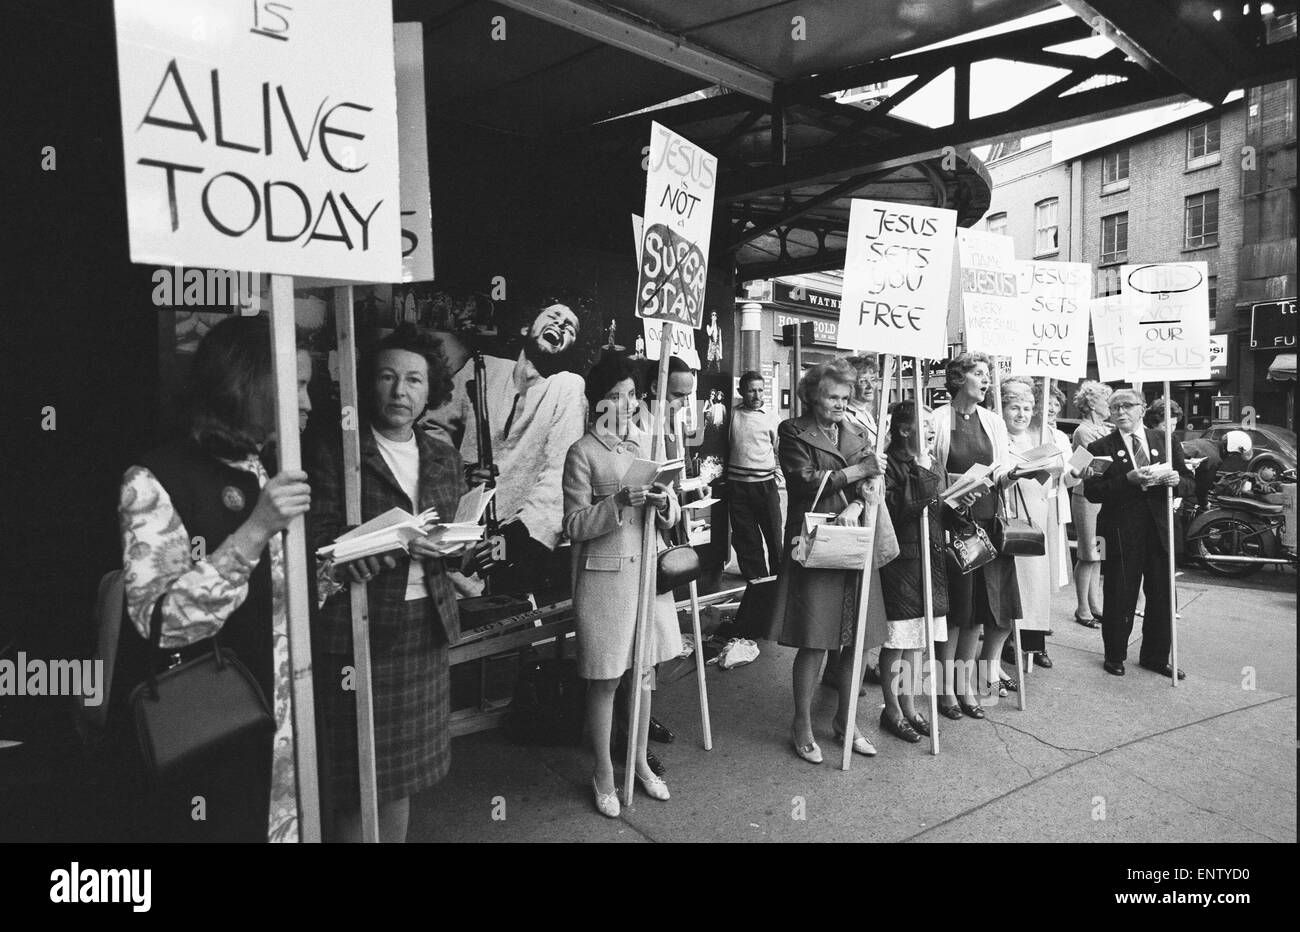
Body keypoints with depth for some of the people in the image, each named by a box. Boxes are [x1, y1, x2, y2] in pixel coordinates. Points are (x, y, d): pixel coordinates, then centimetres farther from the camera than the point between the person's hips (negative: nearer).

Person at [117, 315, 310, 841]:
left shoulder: (266, 474, 9)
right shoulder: (155, 482, -14)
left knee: (287, 824, 16)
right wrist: (254, 531, -31)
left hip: (282, 718, 7)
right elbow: (161, 620, -24)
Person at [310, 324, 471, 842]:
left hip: (427, 625, 5)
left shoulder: (444, 459, 11)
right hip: (358, 629, -4)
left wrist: (451, 546, -9)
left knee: (402, 767, 15)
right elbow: (321, 545, -12)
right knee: (357, 779, 4)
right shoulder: (335, 456, -5)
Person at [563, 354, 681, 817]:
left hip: (648, 568, 5)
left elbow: (672, 516, 10)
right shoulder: (582, 453, -8)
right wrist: (617, 502, -24)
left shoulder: (648, 442, 7)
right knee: (606, 679, 5)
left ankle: (641, 762, 33)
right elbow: (574, 526, -10)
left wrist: (664, 502, -14)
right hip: (604, 575, -5)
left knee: (645, 671, 15)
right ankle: (604, 774, 22)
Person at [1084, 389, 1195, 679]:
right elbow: (1091, 491, -10)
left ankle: (1155, 657, 26)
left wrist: (1176, 480, -10)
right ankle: (1115, 656, 22)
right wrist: (1128, 480, -21)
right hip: (1121, 533, -3)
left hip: (1160, 530, 4)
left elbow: (1189, 483, 12)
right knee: (1120, 598, 5)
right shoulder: (1101, 447, -1)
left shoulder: (1165, 442, 10)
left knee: (1163, 597, 9)